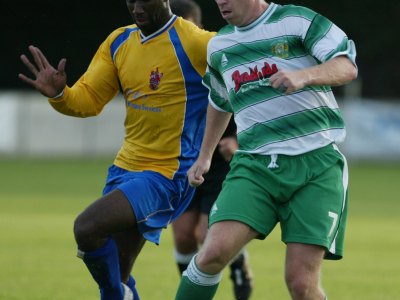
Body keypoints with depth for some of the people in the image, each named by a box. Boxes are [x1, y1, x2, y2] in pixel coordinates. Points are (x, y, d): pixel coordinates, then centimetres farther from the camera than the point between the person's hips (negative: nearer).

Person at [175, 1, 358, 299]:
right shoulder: (219, 45, 16)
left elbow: (347, 67, -10)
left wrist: (303, 76, -28)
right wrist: (204, 156, 40)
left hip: (317, 164, -4)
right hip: (255, 164, 4)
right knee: (214, 252, -19)